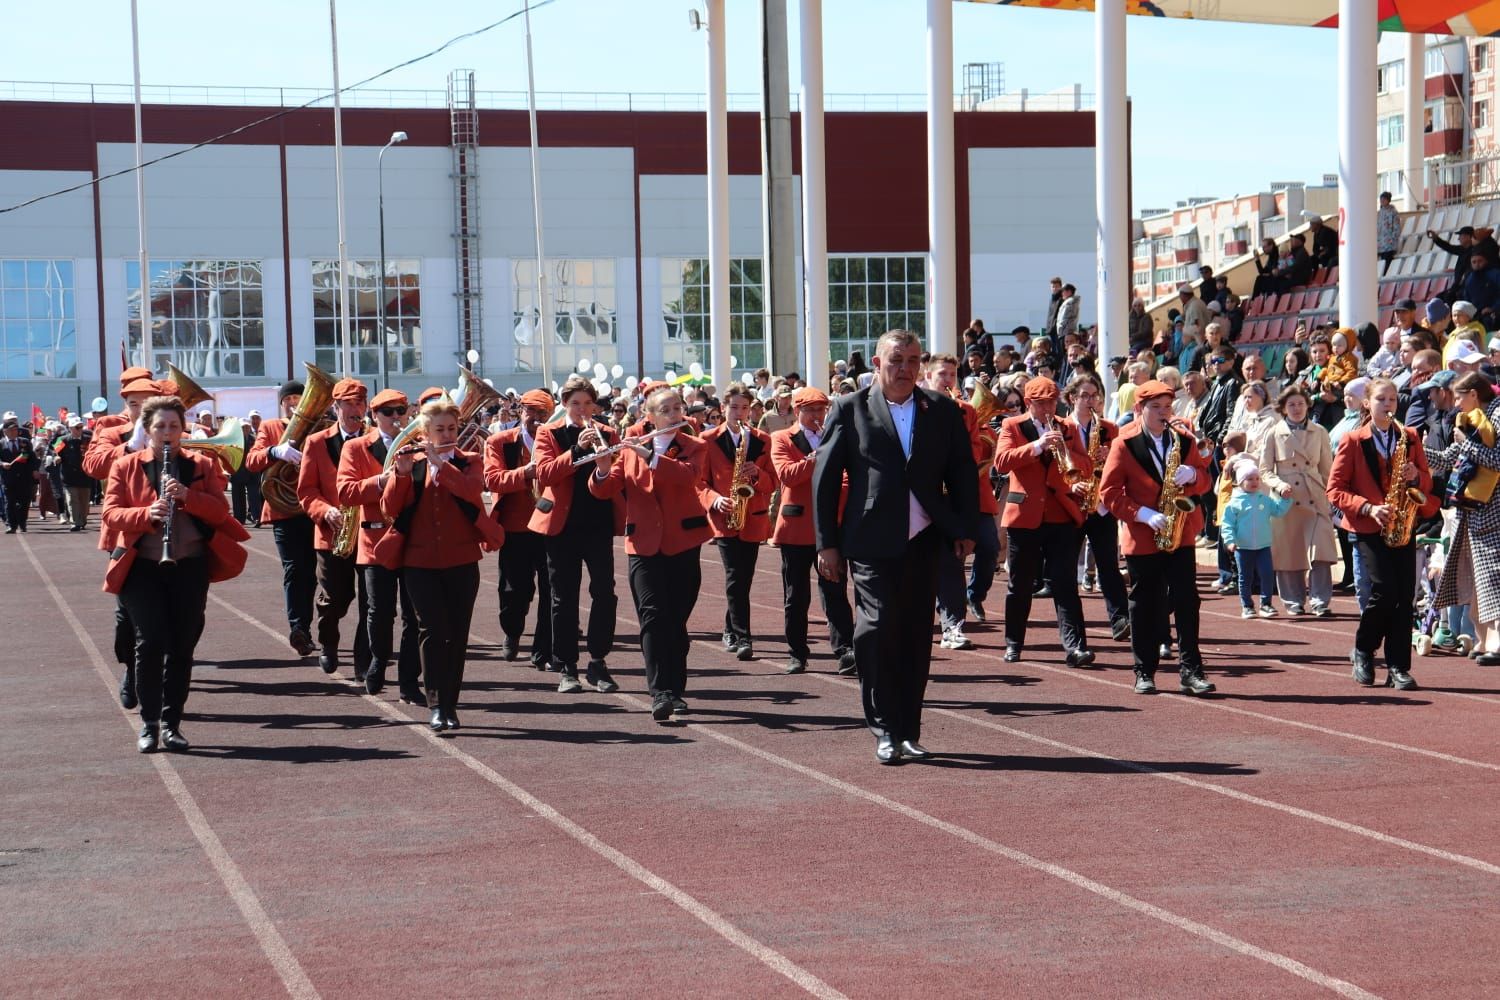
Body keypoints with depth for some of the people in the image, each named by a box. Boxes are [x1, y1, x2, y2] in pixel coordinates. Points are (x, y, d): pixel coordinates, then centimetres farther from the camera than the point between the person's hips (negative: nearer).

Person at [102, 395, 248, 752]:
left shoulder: (202, 465, 8)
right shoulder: (125, 466, 5)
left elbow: (221, 510, -2)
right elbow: (110, 514, -4)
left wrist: (187, 496, -19)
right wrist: (146, 514, -22)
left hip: (190, 566, 2)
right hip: (143, 567, -1)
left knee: (182, 646, 2)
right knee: (150, 642, -9)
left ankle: (171, 723, 12)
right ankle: (148, 723, 2)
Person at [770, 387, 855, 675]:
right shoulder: (782, 439, 5)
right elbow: (786, 474, -12)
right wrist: (817, 458, -22)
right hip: (796, 527, -1)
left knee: (835, 592, -7)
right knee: (796, 597, 5)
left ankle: (845, 651, -12)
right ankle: (797, 654, 14)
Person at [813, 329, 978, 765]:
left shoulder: (943, 411, 10)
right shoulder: (851, 410, 2)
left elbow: (963, 472, 13)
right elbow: (825, 477, 2)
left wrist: (966, 530, 4)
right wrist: (827, 542, -1)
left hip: (925, 543, 3)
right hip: (872, 543, -3)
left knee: (917, 637, 6)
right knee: (877, 629, -10)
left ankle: (909, 730, 16)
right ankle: (886, 730, 0)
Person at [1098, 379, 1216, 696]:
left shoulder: (1184, 441, 8)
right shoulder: (1124, 444, -2)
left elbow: (1205, 480, 12)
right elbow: (1110, 492, -5)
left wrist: (1192, 475, -12)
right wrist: (1143, 515, -16)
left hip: (1181, 534, 2)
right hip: (1142, 538, -2)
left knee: (1187, 601, -4)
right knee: (1144, 606, 4)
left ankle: (1191, 669, -1)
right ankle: (1145, 672, 12)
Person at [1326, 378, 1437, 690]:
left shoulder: (1409, 438, 11)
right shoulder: (1353, 441, 1)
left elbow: (1428, 482, 15)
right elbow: (1335, 490, -1)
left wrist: (1416, 476, -8)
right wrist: (1368, 508, -14)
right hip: (1369, 529, -3)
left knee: (1405, 595, -4)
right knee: (1385, 590, -16)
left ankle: (1398, 668, 2)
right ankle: (1363, 651, 7)